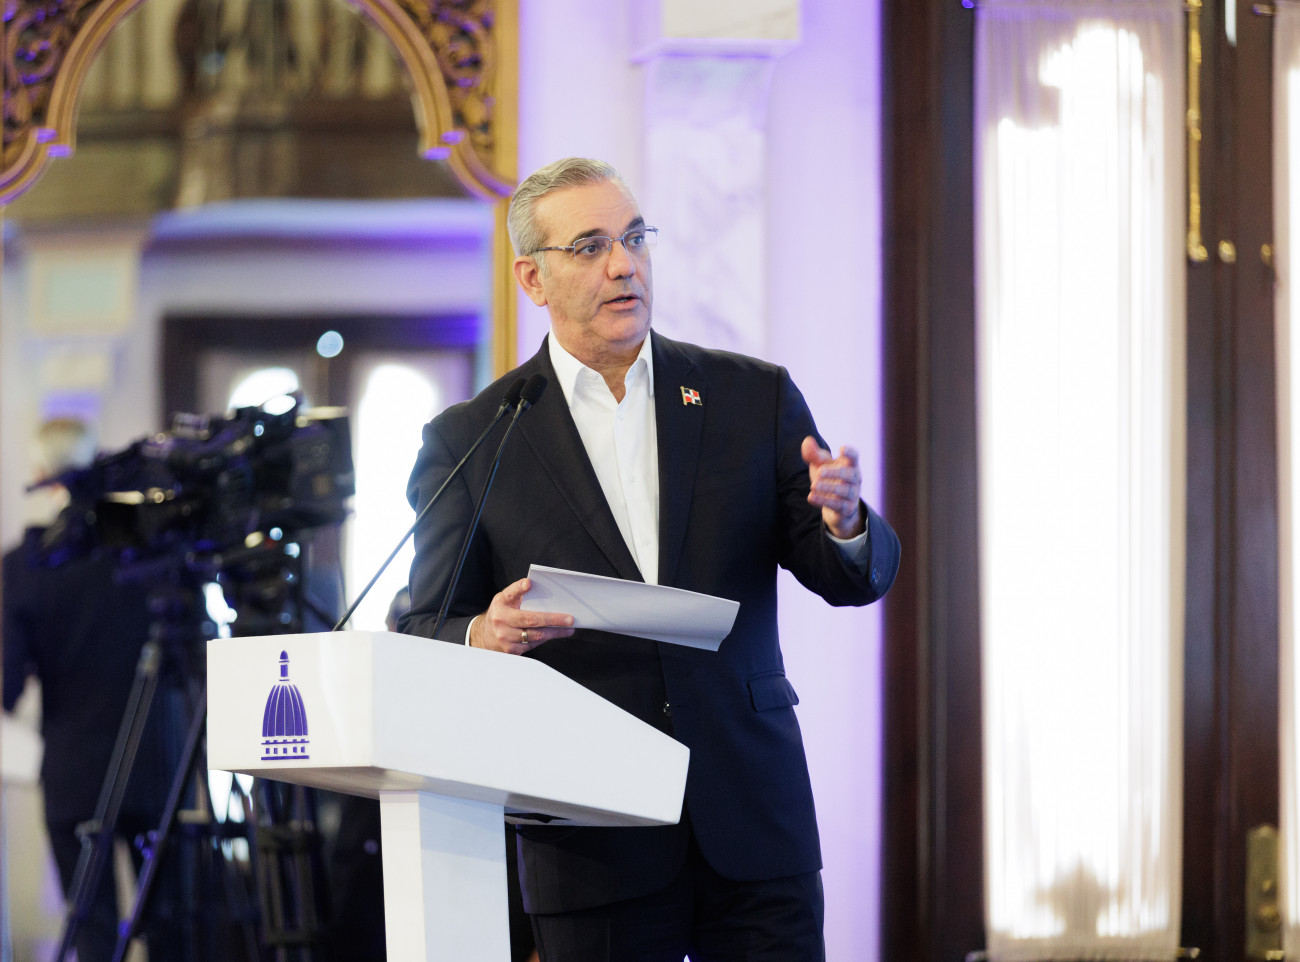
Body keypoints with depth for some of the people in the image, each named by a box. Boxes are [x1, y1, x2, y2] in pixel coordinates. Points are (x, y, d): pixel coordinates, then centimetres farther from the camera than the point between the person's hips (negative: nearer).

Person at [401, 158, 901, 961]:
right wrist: (486, 637, -19)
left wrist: (844, 525, -16)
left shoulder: (754, 398, 9)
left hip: (753, 829, 1)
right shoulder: (469, 441, 4)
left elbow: (855, 577, 7)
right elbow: (423, 637, 4)